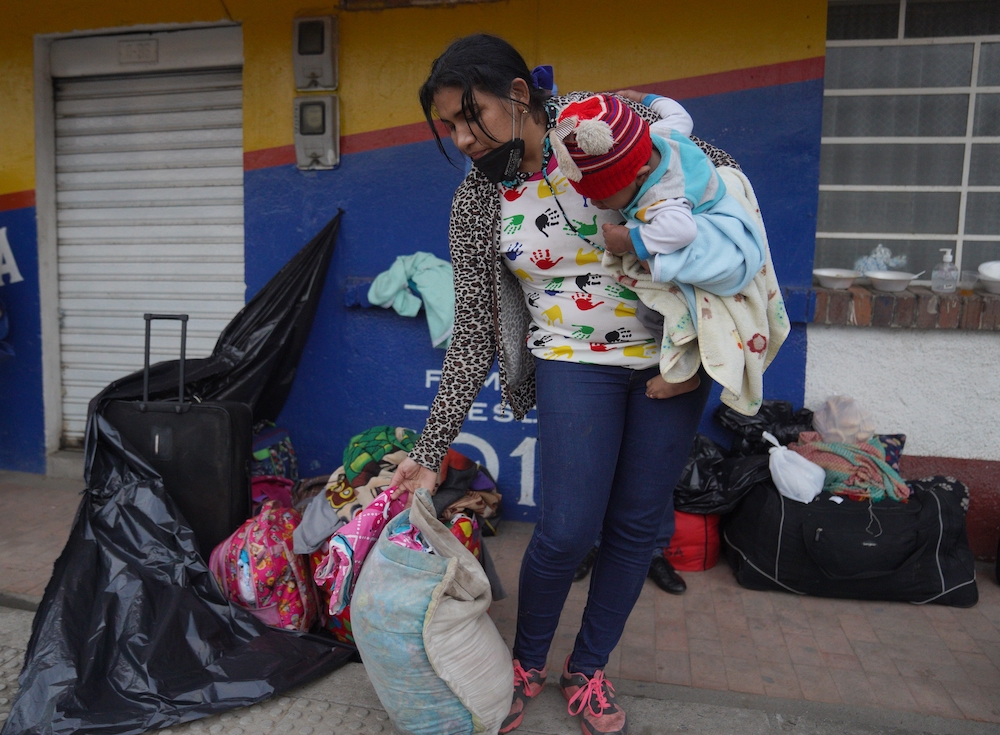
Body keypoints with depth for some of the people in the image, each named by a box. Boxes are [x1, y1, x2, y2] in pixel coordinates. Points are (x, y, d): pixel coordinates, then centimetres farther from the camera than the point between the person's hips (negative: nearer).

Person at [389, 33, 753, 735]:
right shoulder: (476, 203, -5)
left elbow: (721, 176, 2)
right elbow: (473, 335, -4)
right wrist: (431, 448, -7)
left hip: (674, 350, 1)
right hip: (576, 361, 0)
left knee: (637, 524, 6)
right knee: (567, 531, -9)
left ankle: (588, 669, 29)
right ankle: (527, 663, 22)